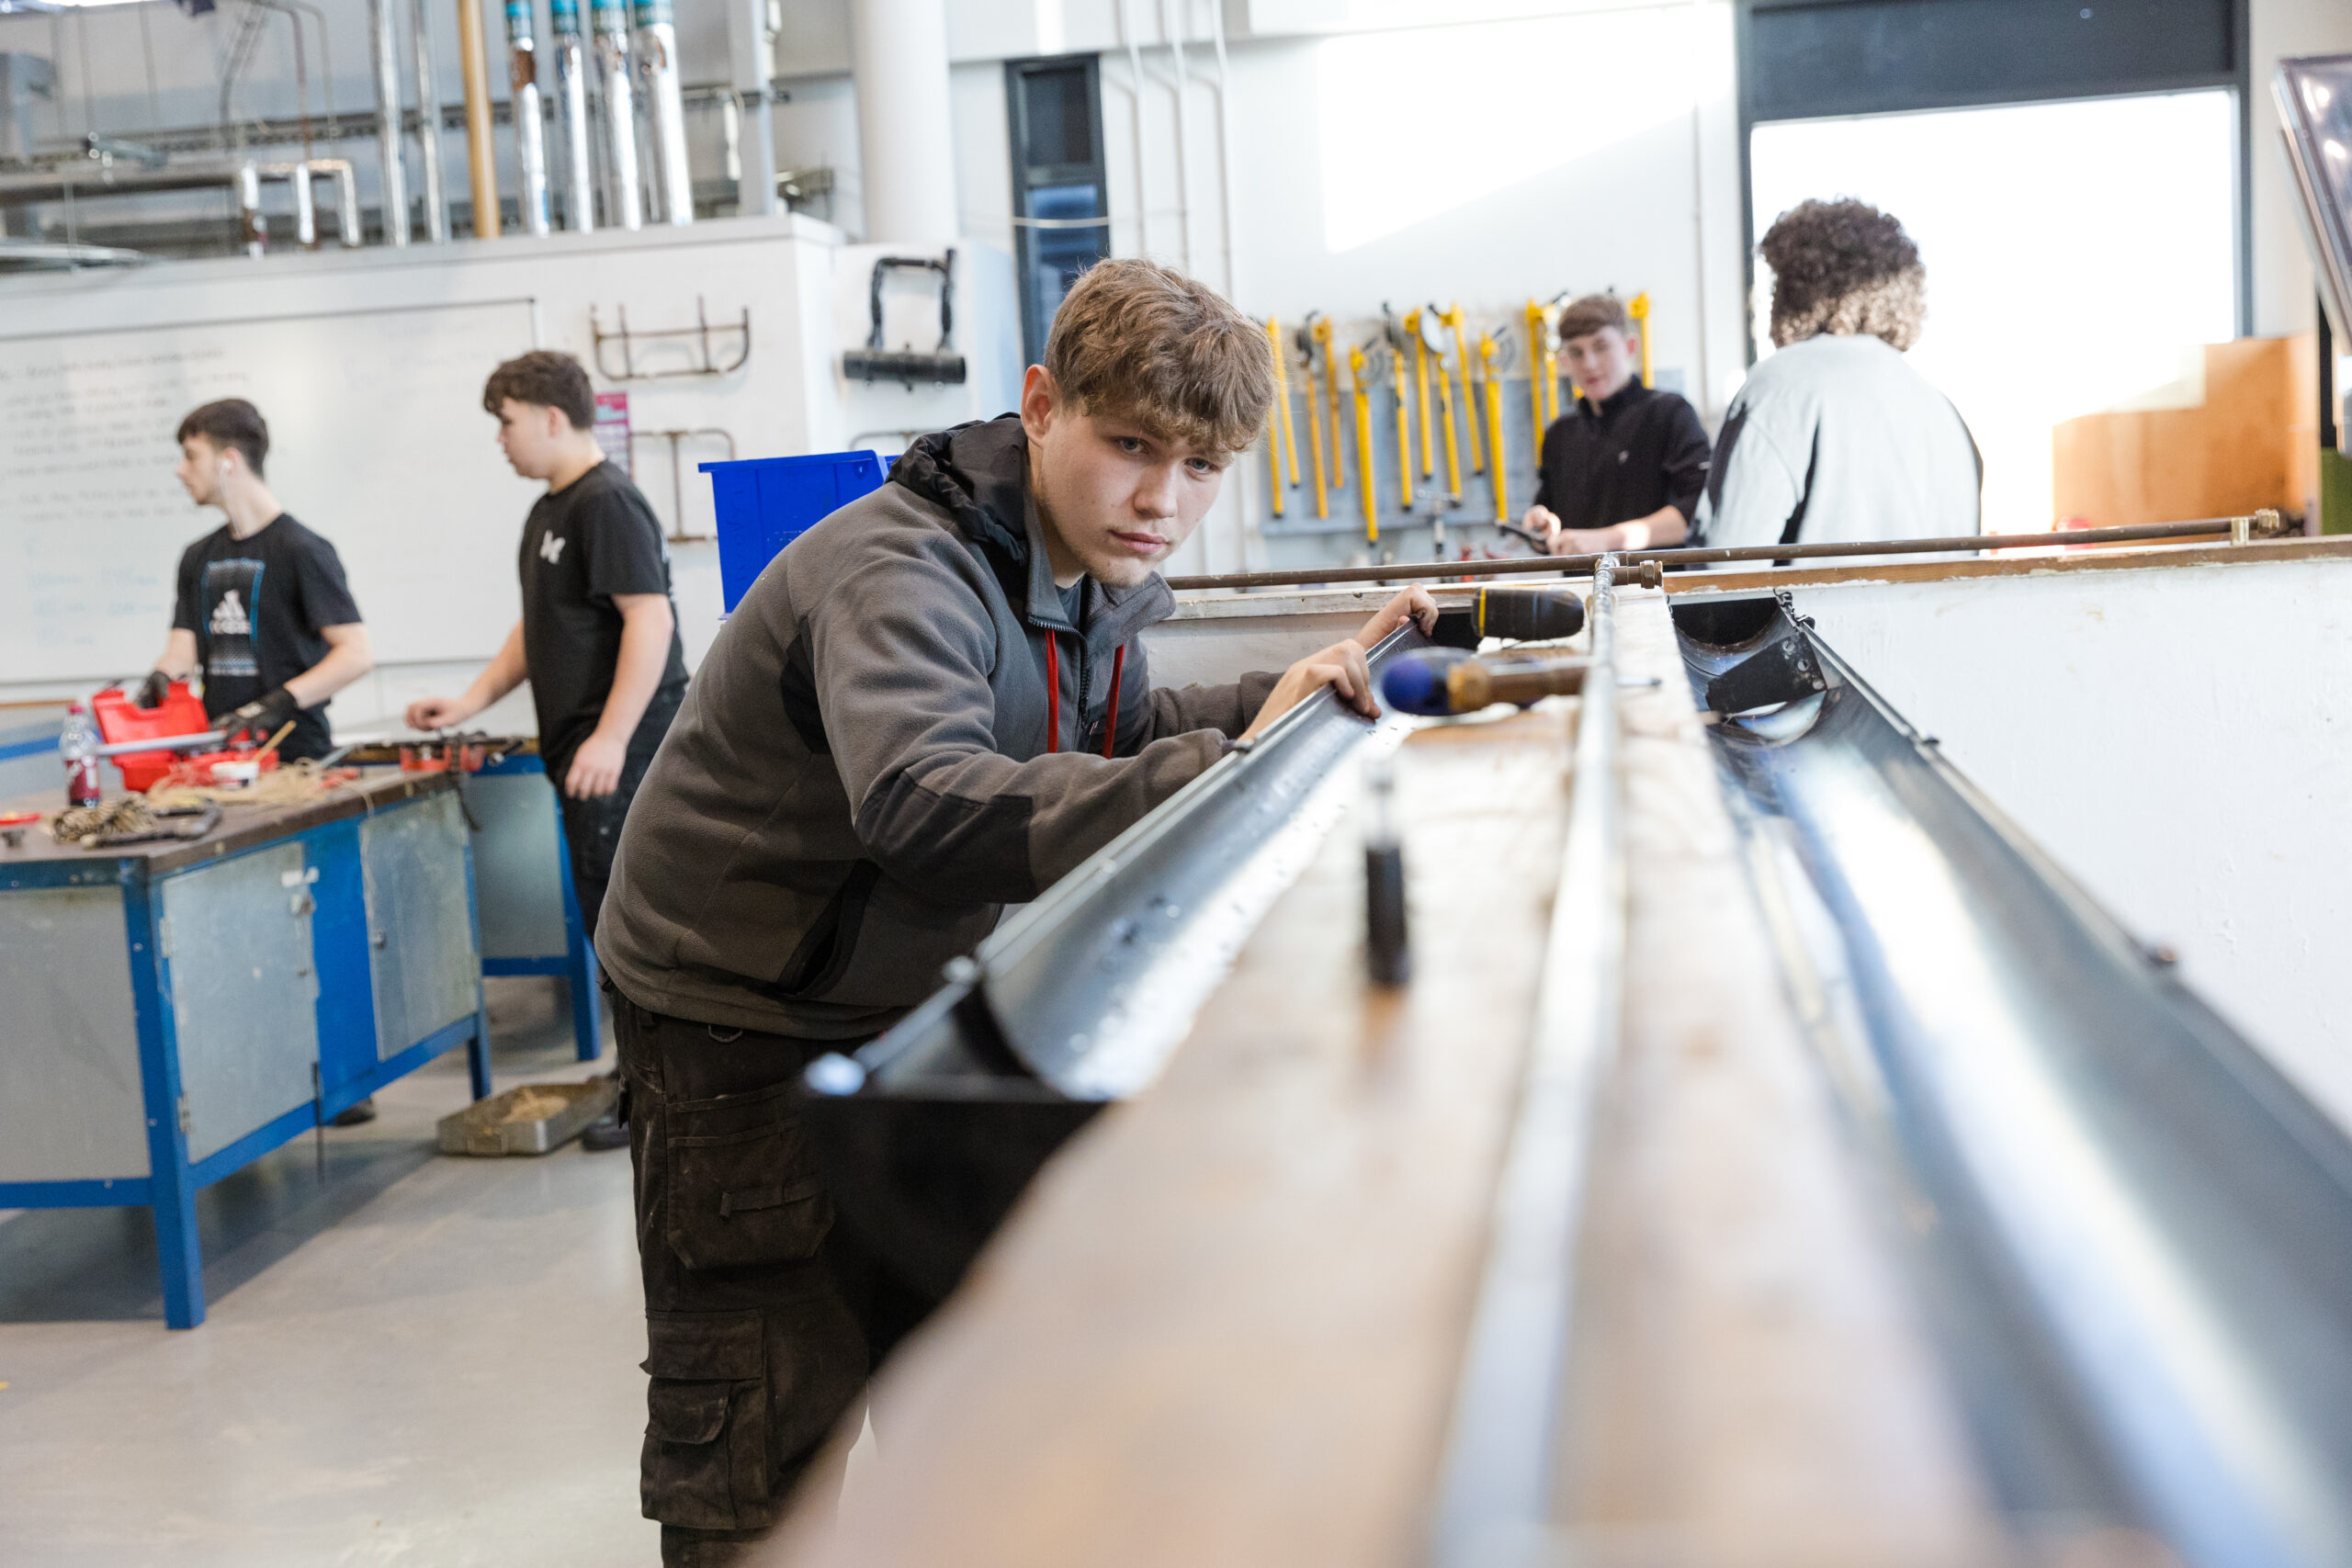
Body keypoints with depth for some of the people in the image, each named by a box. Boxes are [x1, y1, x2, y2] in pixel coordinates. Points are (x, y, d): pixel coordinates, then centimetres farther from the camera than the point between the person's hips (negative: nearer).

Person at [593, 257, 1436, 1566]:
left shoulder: (1083, 567, -1)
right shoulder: (899, 574, -31)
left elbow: (1118, 738, 10)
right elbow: (926, 808, -48)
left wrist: (1309, 693, -7)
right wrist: (1225, 768, -52)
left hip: (911, 1002, 8)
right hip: (742, 1018, -8)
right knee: (766, 1425, -1)